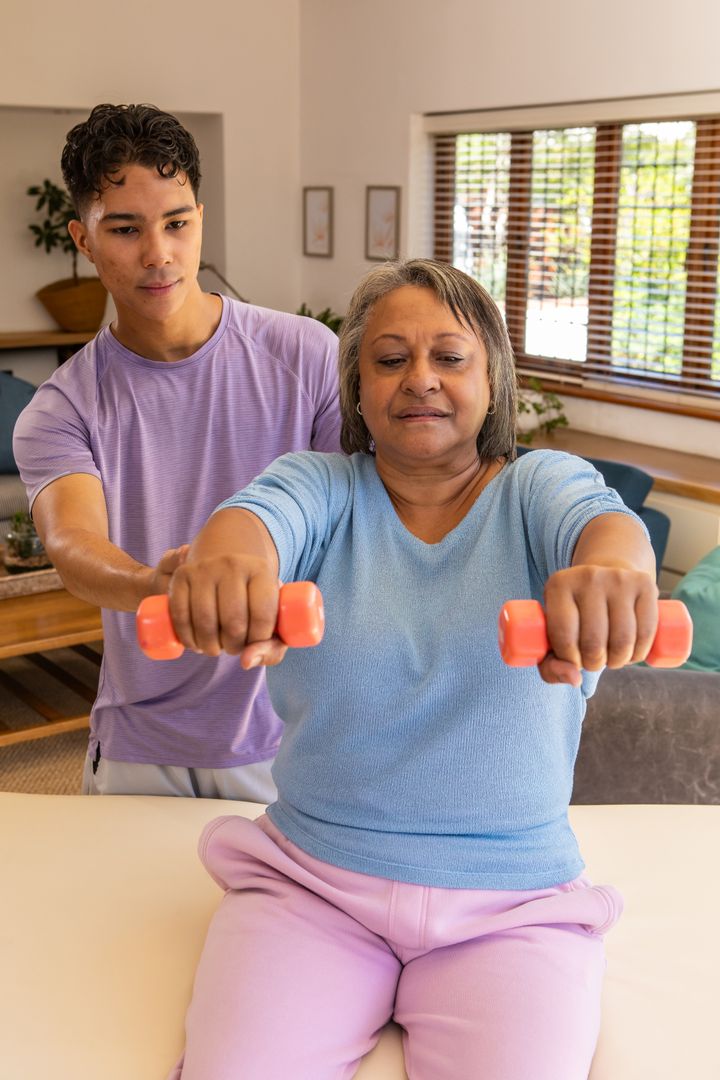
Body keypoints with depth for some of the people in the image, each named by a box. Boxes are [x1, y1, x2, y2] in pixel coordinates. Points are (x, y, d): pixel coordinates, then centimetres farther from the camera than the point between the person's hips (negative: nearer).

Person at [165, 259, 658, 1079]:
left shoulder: (540, 487, 1)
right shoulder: (319, 487, 2)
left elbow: (602, 519, -22)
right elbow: (259, 515, -21)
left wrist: (612, 567, -48)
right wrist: (225, 558, -46)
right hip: (308, 884, 1)